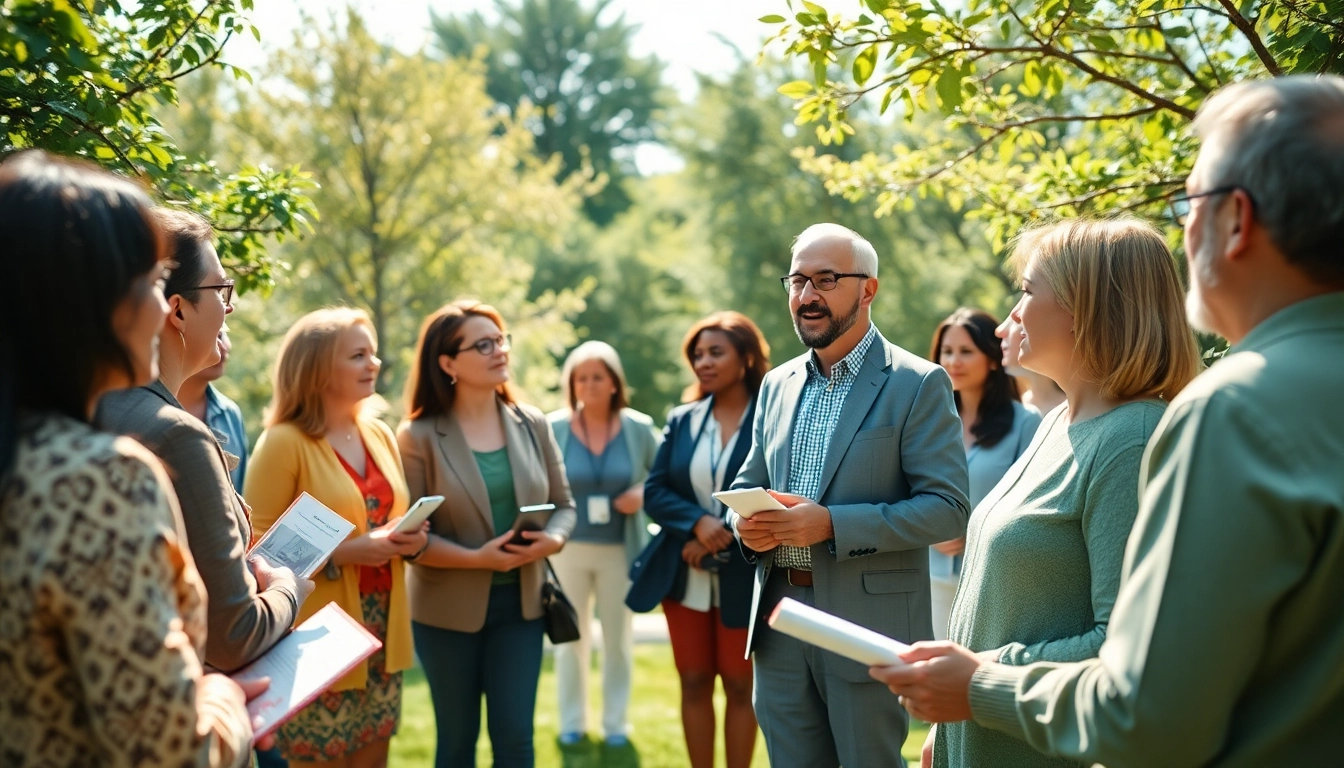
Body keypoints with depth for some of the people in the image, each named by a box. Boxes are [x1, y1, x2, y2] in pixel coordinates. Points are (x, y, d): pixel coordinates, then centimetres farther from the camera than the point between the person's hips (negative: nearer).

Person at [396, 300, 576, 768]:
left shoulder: (532, 424, 2)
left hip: (520, 602, 3)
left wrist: (553, 539, -14)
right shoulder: (419, 436, -10)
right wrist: (475, 558, -24)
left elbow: (563, 505, 7)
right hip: (448, 609, -3)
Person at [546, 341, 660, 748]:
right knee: (570, 636, 12)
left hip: (620, 549, 0)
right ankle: (572, 721, 27)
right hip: (568, 547, 0)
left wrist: (644, 494, -15)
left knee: (618, 636, 12)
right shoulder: (553, 427, -7)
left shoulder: (638, 428, -5)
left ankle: (615, 721, 28)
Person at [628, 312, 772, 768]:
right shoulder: (681, 420, 6)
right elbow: (654, 492, 3)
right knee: (694, 682, 10)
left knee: (740, 685, 7)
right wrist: (697, 522, -16)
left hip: (746, 576, -4)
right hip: (684, 575, 4)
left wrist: (721, 540, -15)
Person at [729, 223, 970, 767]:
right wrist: (745, 520, -6)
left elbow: (948, 508, -14)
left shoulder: (917, 384, -8)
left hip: (868, 625, -5)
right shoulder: (777, 384, 11)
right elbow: (747, 483, 19)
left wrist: (833, 524, -23)